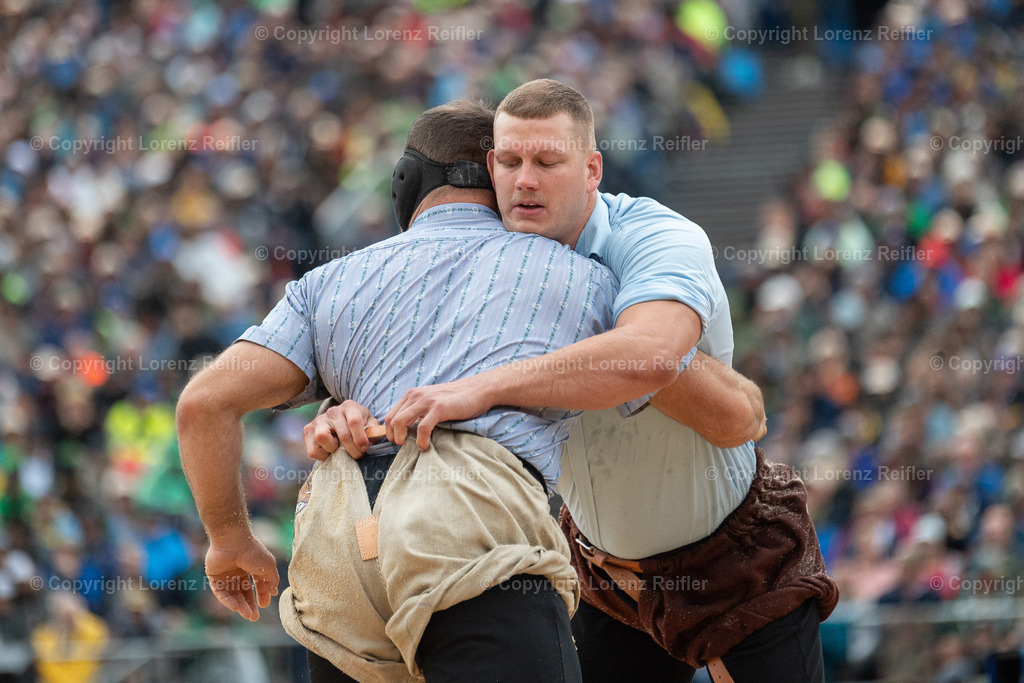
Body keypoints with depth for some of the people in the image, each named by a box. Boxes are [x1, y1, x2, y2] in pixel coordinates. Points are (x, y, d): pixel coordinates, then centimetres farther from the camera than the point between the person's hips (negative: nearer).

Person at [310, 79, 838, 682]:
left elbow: (647, 352, -50)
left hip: (744, 561, -5)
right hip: (608, 569, 5)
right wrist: (346, 419, -37)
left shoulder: (661, 241, -28)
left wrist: (484, 387, -56)